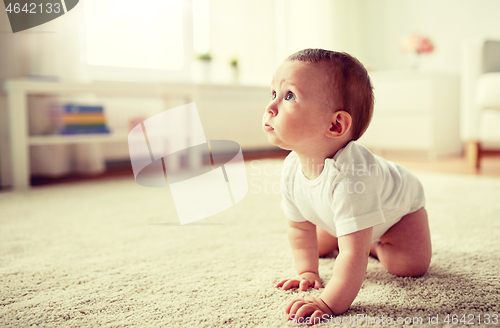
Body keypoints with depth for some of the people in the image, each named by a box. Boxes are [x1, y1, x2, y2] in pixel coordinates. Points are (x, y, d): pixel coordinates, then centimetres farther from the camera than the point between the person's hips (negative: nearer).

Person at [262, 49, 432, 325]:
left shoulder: (349, 176, -52)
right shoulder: (292, 167, -28)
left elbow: (354, 255, -50)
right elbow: (299, 227, -11)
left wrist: (330, 304, -50)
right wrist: (307, 272, -12)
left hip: (398, 203, -5)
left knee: (411, 265, -20)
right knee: (317, 246, 11)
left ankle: (376, 245, 9)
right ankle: (367, 237, 33)